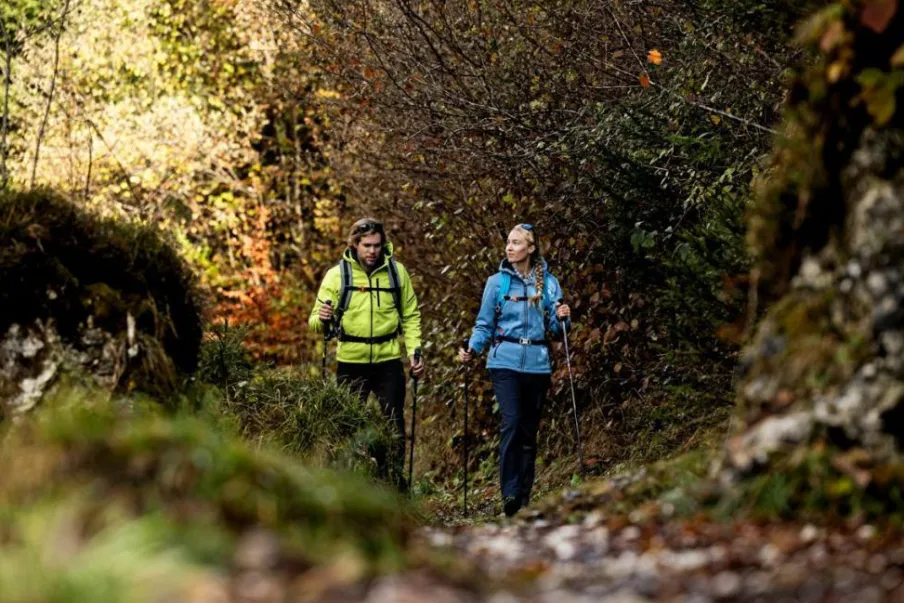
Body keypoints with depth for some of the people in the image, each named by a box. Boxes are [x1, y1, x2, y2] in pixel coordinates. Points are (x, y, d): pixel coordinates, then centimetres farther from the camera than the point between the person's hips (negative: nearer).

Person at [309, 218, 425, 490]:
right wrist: (322, 320, -24)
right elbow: (316, 322, -1)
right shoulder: (337, 274, -3)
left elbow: (410, 316, 12)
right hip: (351, 363, -1)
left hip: (388, 362, 1)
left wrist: (415, 349, 0)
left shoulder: (396, 272, 2)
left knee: (394, 429, 3)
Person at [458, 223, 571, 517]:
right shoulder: (497, 282, 4)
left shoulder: (549, 283, 6)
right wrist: (471, 348, -9)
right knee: (512, 423, -18)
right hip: (505, 362, -2)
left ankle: (525, 496, 13)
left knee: (529, 430, 6)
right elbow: (484, 325, 7)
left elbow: (555, 327, 9)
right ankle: (510, 493, -19)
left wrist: (562, 318, -13)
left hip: (537, 363, 2)